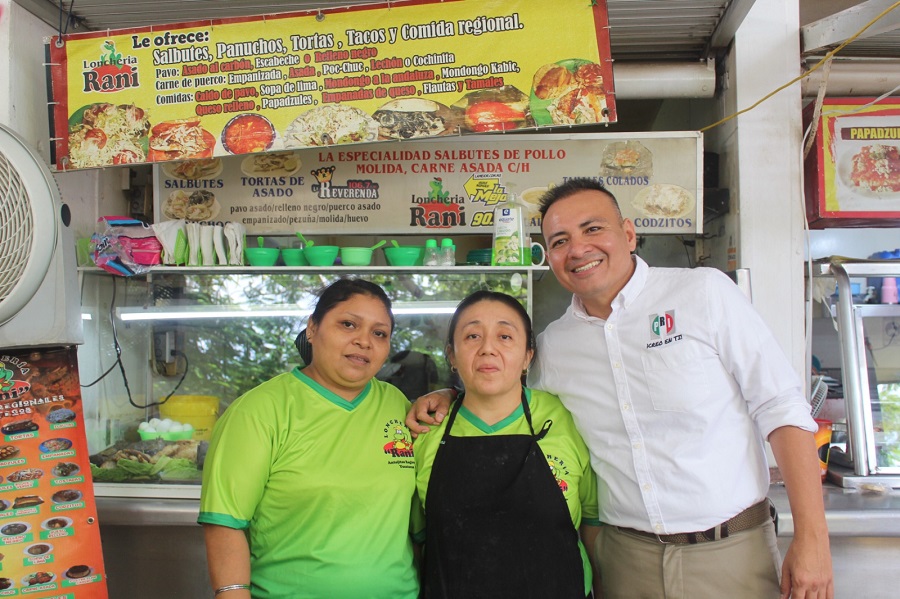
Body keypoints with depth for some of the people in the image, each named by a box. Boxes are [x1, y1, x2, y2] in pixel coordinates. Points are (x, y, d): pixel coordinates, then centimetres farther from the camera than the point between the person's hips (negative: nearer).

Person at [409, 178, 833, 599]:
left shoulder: (704, 292, -7)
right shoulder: (552, 345, 2)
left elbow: (781, 408, -7)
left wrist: (811, 537, -11)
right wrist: (447, 398, -1)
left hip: (732, 552, -2)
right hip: (627, 558, 3)